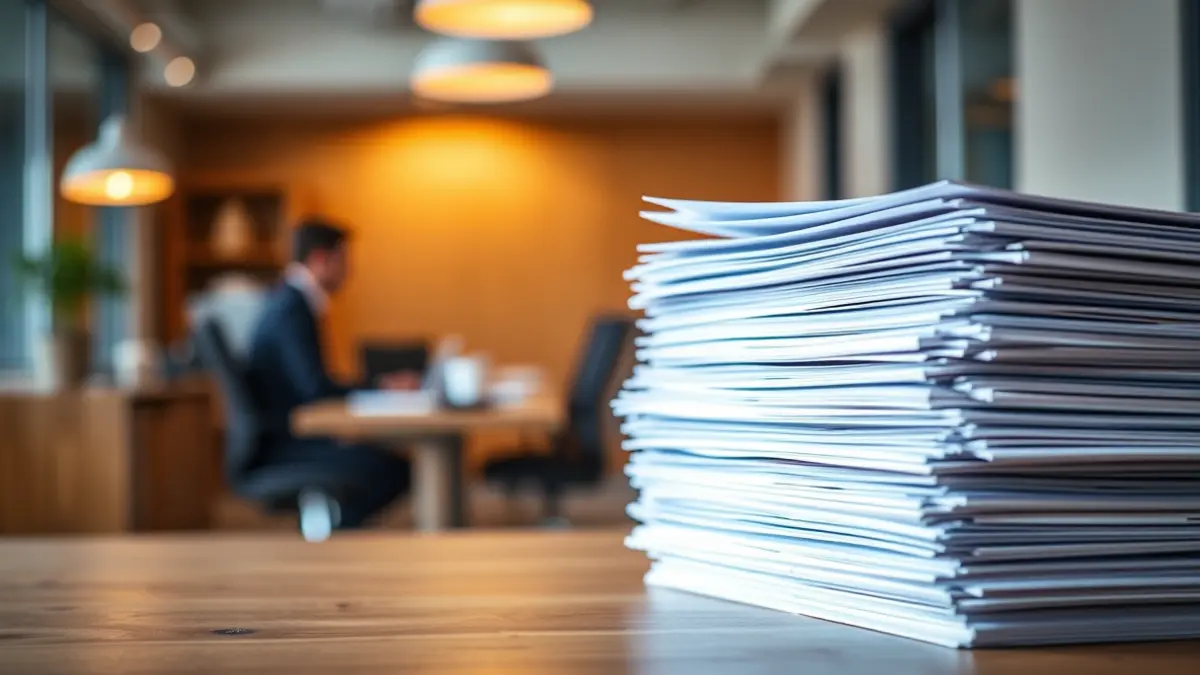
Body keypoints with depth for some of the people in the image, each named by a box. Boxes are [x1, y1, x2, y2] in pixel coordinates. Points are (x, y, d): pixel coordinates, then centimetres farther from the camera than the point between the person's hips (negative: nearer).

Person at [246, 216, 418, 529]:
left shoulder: (290, 301, 15)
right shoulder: (292, 309, -17)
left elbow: (313, 383, 18)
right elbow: (315, 388, -25)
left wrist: (382, 385, 12)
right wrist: (384, 388, -14)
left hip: (285, 439, 10)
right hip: (278, 448, -10)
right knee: (392, 470, -23)